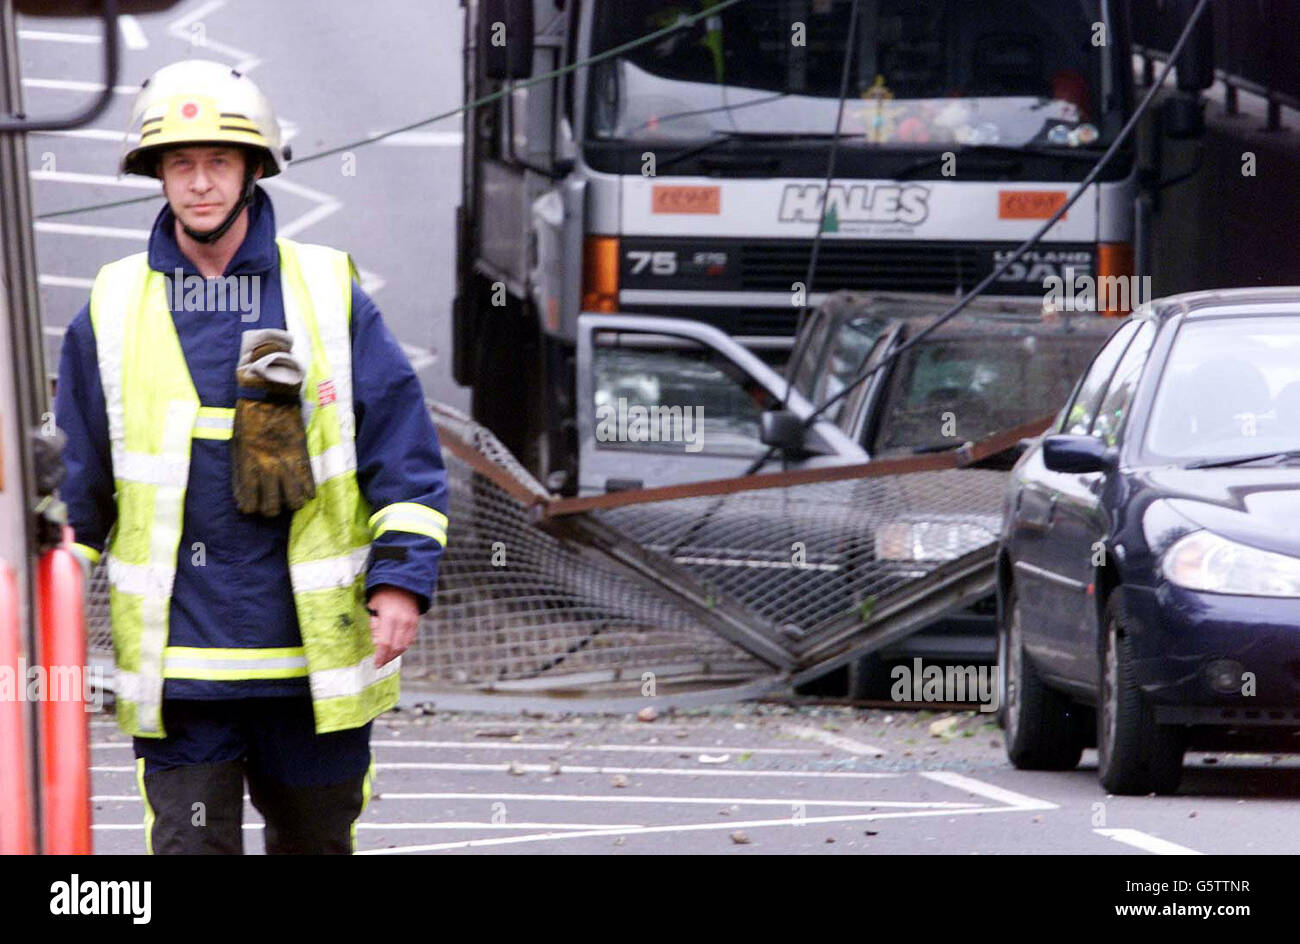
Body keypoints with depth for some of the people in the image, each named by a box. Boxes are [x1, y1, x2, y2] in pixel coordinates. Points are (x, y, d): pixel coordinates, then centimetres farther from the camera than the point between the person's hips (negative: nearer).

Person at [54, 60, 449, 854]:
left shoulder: (331, 297, 2)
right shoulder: (113, 314, 3)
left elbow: (406, 459, 3)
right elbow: (73, 481, 12)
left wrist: (401, 581, -7)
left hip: (313, 658, 1)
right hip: (176, 662, -1)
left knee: (315, 839, 13)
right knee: (189, 846, -6)